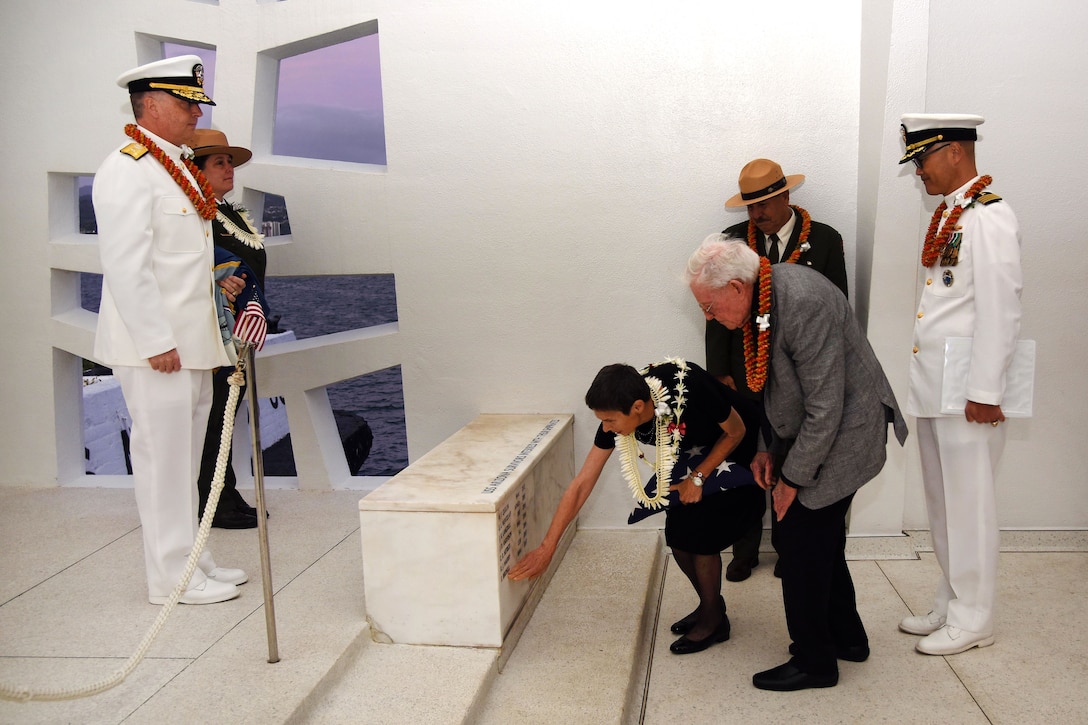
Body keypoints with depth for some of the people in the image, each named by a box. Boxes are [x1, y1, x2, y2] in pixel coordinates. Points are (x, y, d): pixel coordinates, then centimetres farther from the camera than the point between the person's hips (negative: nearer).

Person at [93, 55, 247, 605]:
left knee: (185, 455, 16)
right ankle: (172, 575, 10)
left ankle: (189, 557, 28)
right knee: (163, 455, -1)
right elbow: (126, 265, -19)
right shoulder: (127, 170, -13)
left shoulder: (178, 168, 18)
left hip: (192, 342, 10)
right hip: (156, 345, -10)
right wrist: (156, 341, -21)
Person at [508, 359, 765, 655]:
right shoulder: (617, 415, -23)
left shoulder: (689, 388, -40)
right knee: (677, 538, 1)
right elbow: (582, 483, -18)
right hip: (690, 457, 5)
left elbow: (736, 431, -19)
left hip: (733, 453, -5)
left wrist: (699, 478, -19)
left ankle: (714, 620, 13)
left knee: (699, 537, -9)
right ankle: (709, 605, 25)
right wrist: (546, 547, -17)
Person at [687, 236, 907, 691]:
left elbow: (825, 409, -27)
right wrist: (769, 448, 7)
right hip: (804, 435, 9)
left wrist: (793, 478, -17)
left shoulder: (803, 303, -29)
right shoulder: (762, 299, 1)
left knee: (802, 546, -1)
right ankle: (847, 638, 39)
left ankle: (814, 663, 17)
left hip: (839, 436, -9)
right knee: (822, 543, 20)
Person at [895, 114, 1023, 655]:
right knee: (942, 504, 16)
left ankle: (972, 620, 16)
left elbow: (1001, 308, -18)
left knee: (967, 505, 2)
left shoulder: (989, 217, -13)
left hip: (966, 393, -9)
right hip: (932, 387, 9)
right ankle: (950, 604, 30)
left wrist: (985, 391, -19)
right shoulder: (946, 216, 15)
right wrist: (925, 384, 14)